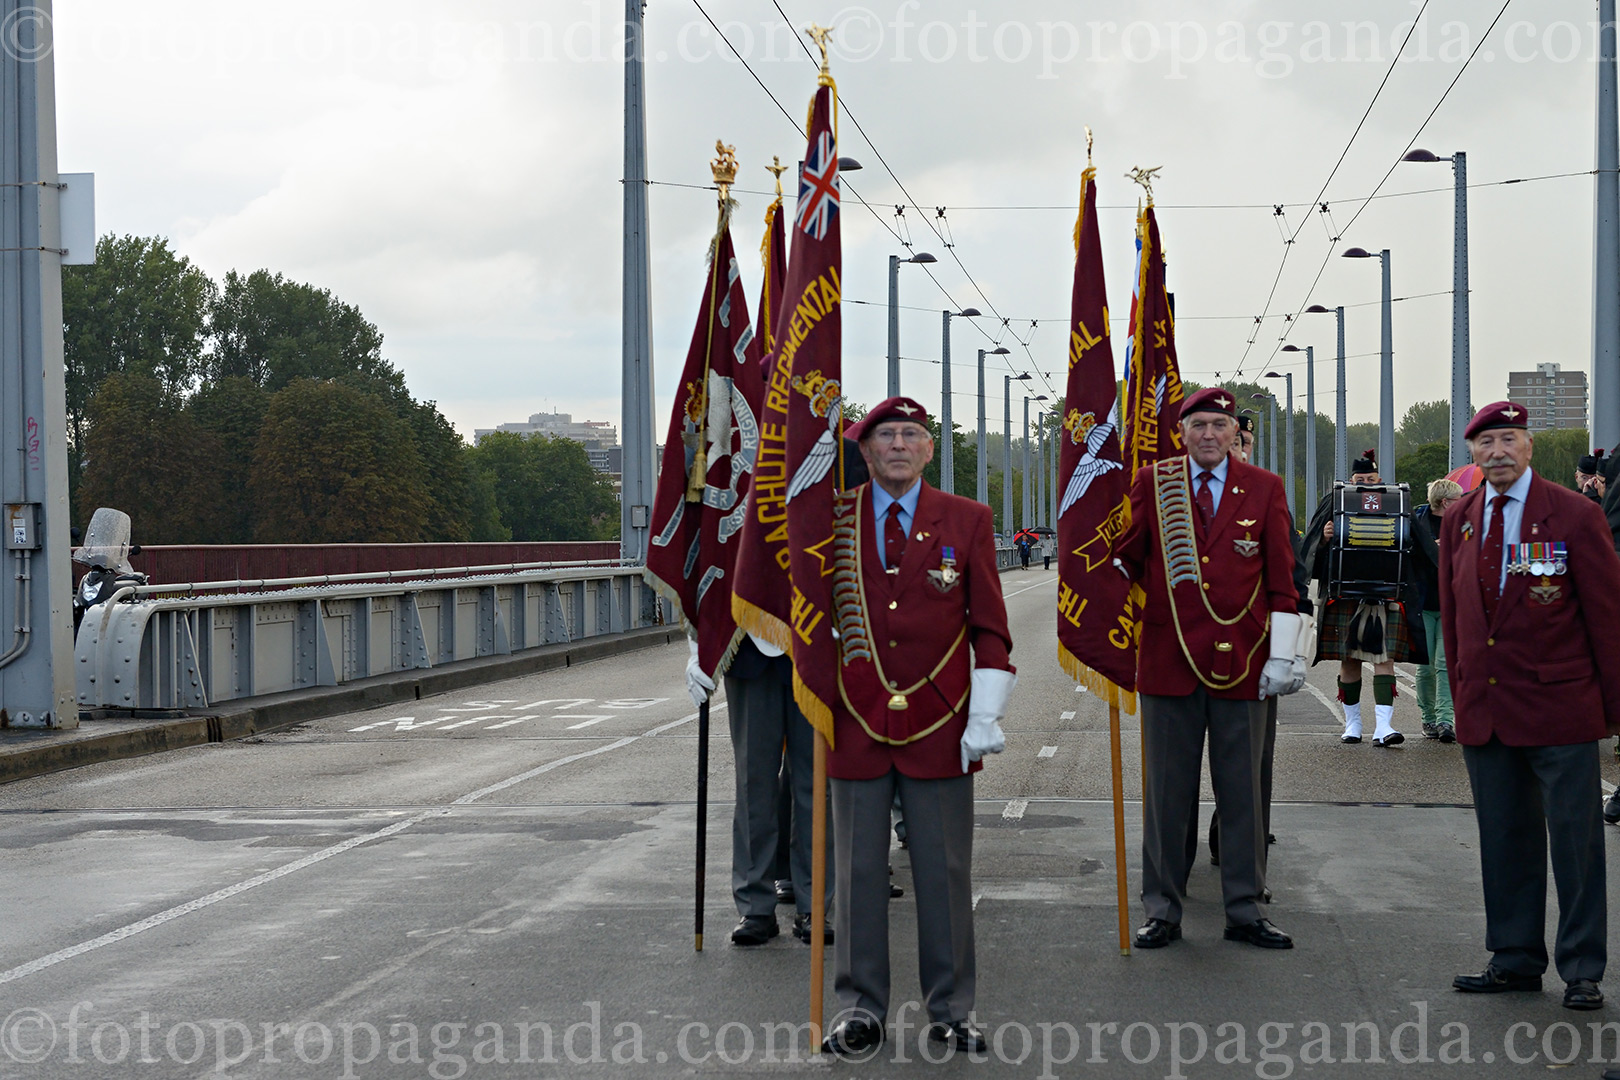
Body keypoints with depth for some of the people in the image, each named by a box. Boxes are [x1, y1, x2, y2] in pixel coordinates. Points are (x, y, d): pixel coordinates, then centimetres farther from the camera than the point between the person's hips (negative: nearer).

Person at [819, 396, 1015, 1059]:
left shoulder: (967, 521, 3)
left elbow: (990, 627, 4)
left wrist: (984, 717, -4)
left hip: (939, 728, 0)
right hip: (856, 725, 1)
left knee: (945, 872, 5)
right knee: (858, 872, 5)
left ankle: (950, 1010, 16)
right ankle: (861, 1009, 16)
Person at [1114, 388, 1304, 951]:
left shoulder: (1264, 489, 5)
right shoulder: (1151, 483, 4)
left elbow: (1281, 578, 4)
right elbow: (1128, 556, 9)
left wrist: (1282, 654, -1)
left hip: (1241, 665, 0)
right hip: (1169, 663, 0)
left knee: (1242, 792, 7)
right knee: (1166, 792, 5)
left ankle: (1245, 911, 16)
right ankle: (1163, 910, 15)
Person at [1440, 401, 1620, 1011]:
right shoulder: (1458, 521, 9)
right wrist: (1463, 696, 11)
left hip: (1560, 707, -4)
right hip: (1485, 711, 4)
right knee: (1504, 839, 10)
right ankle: (1515, 961, 20)